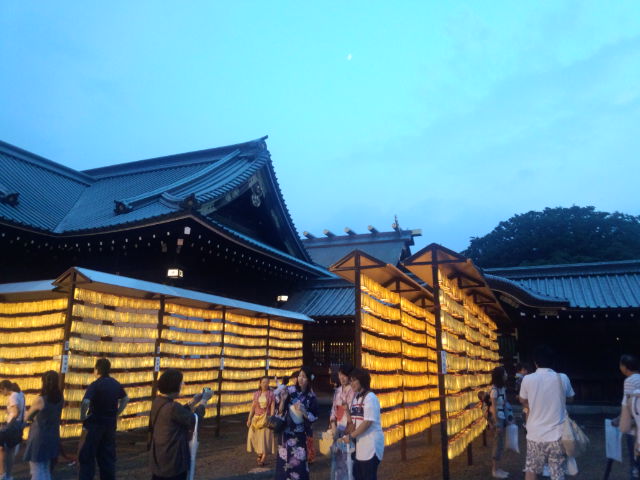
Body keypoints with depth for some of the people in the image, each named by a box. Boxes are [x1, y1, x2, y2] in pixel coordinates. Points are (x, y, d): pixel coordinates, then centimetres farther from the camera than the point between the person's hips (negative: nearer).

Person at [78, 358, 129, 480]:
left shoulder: (95, 385, -16)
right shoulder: (116, 384, 5)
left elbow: (85, 402, -31)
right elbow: (125, 399, 17)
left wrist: (82, 417, -16)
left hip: (94, 424, -6)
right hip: (110, 424, 6)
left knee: (87, 456, 6)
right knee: (108, 456, 15)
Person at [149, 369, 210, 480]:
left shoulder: (158, 402, 0)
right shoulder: (172, 407, -28)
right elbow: (194, 420, -14)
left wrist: (193, 402, 11)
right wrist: (204, 401, -2)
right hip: (172, 460, -9)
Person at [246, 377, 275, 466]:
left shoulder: (271, 394, -4)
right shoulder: (256, 394, 6)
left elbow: (272, 408, -7)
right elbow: (253, 407, 8)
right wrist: (249, 419, 5)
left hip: (266, 418, -3)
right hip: (256, 418, 4)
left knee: (265, 438, -3)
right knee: (254, 437, 3)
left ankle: (263, 458, 4)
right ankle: (259, 453, 25)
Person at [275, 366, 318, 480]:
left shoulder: (311, 397, -4)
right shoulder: (289, 390, -6)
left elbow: (314, 417, -2)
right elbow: (280, 411, -4)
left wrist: (303, 411, -17)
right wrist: (283, 400, -22)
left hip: (300, 435, 1)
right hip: (286, 432, -1)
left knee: (299, 462, 3)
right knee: (284, 461, 2)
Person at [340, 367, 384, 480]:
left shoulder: (370, 398, -14)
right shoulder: (355, 397, 11)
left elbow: (368, 422, -21)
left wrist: (351, 436, -17)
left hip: (371, 444, -8)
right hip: (359, 443, 8)